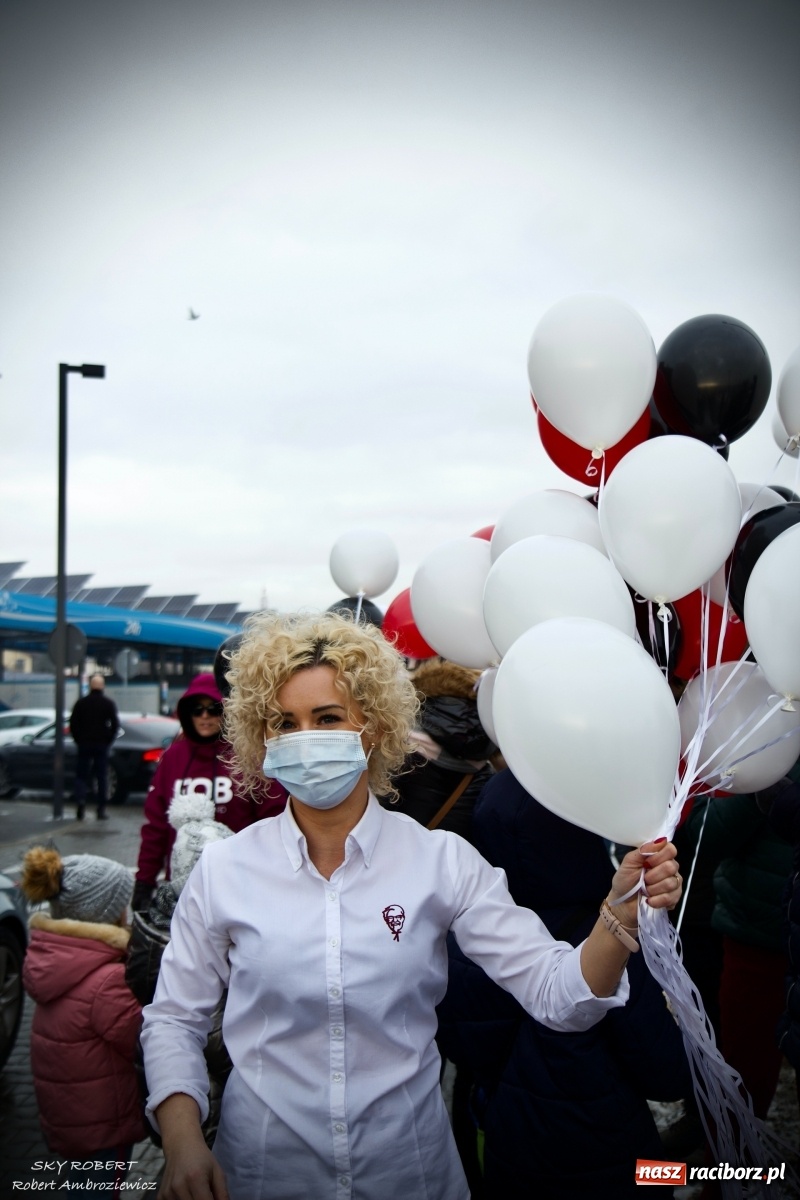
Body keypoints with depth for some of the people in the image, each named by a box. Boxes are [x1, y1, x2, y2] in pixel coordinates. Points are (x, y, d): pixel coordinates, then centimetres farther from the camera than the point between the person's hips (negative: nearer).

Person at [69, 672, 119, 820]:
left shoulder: (81, 702, 4)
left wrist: (78, 740, 9)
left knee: (81, 775, 8)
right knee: (101, 777, 3)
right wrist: (108, 740, 4)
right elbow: (115, 724, -5)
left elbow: (73, 723, 2)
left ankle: (80, 802, -14)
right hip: (102, 744, -1)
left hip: (84, 743, 1)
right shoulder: (108, 703, -1)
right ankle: (101, 809, 2)